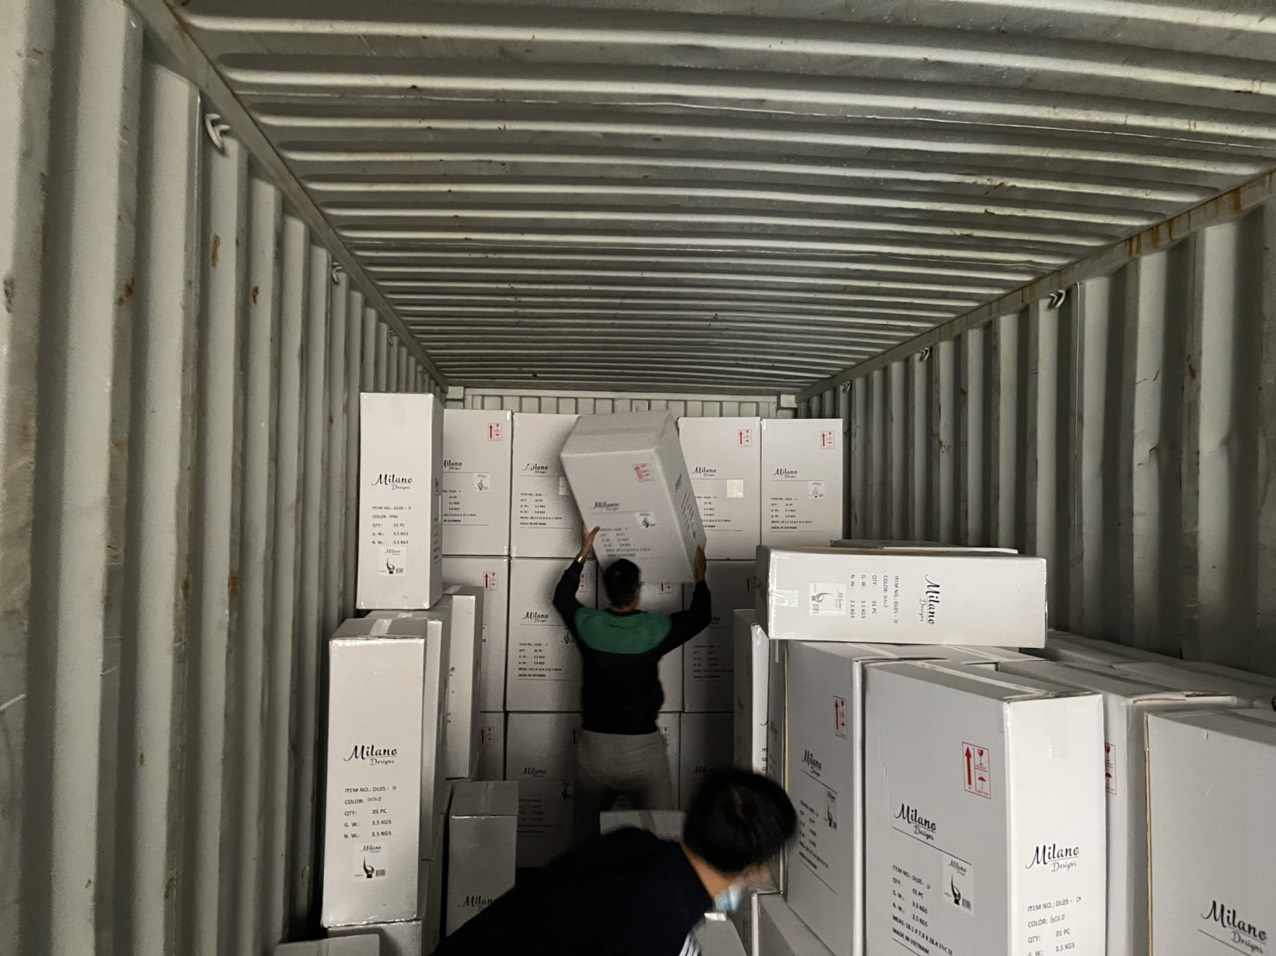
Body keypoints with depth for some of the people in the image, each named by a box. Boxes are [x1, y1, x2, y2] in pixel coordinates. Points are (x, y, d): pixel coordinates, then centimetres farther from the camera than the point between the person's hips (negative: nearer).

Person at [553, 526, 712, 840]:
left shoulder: (588, 626, -8)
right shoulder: (655, 629, -13)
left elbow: (561, 597, 15)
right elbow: (701, 615, 7)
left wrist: (583, 555, 22)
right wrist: (700, 574, 22)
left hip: (593, 746, 2)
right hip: (643, 749, -2)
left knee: (587, 835, 18)